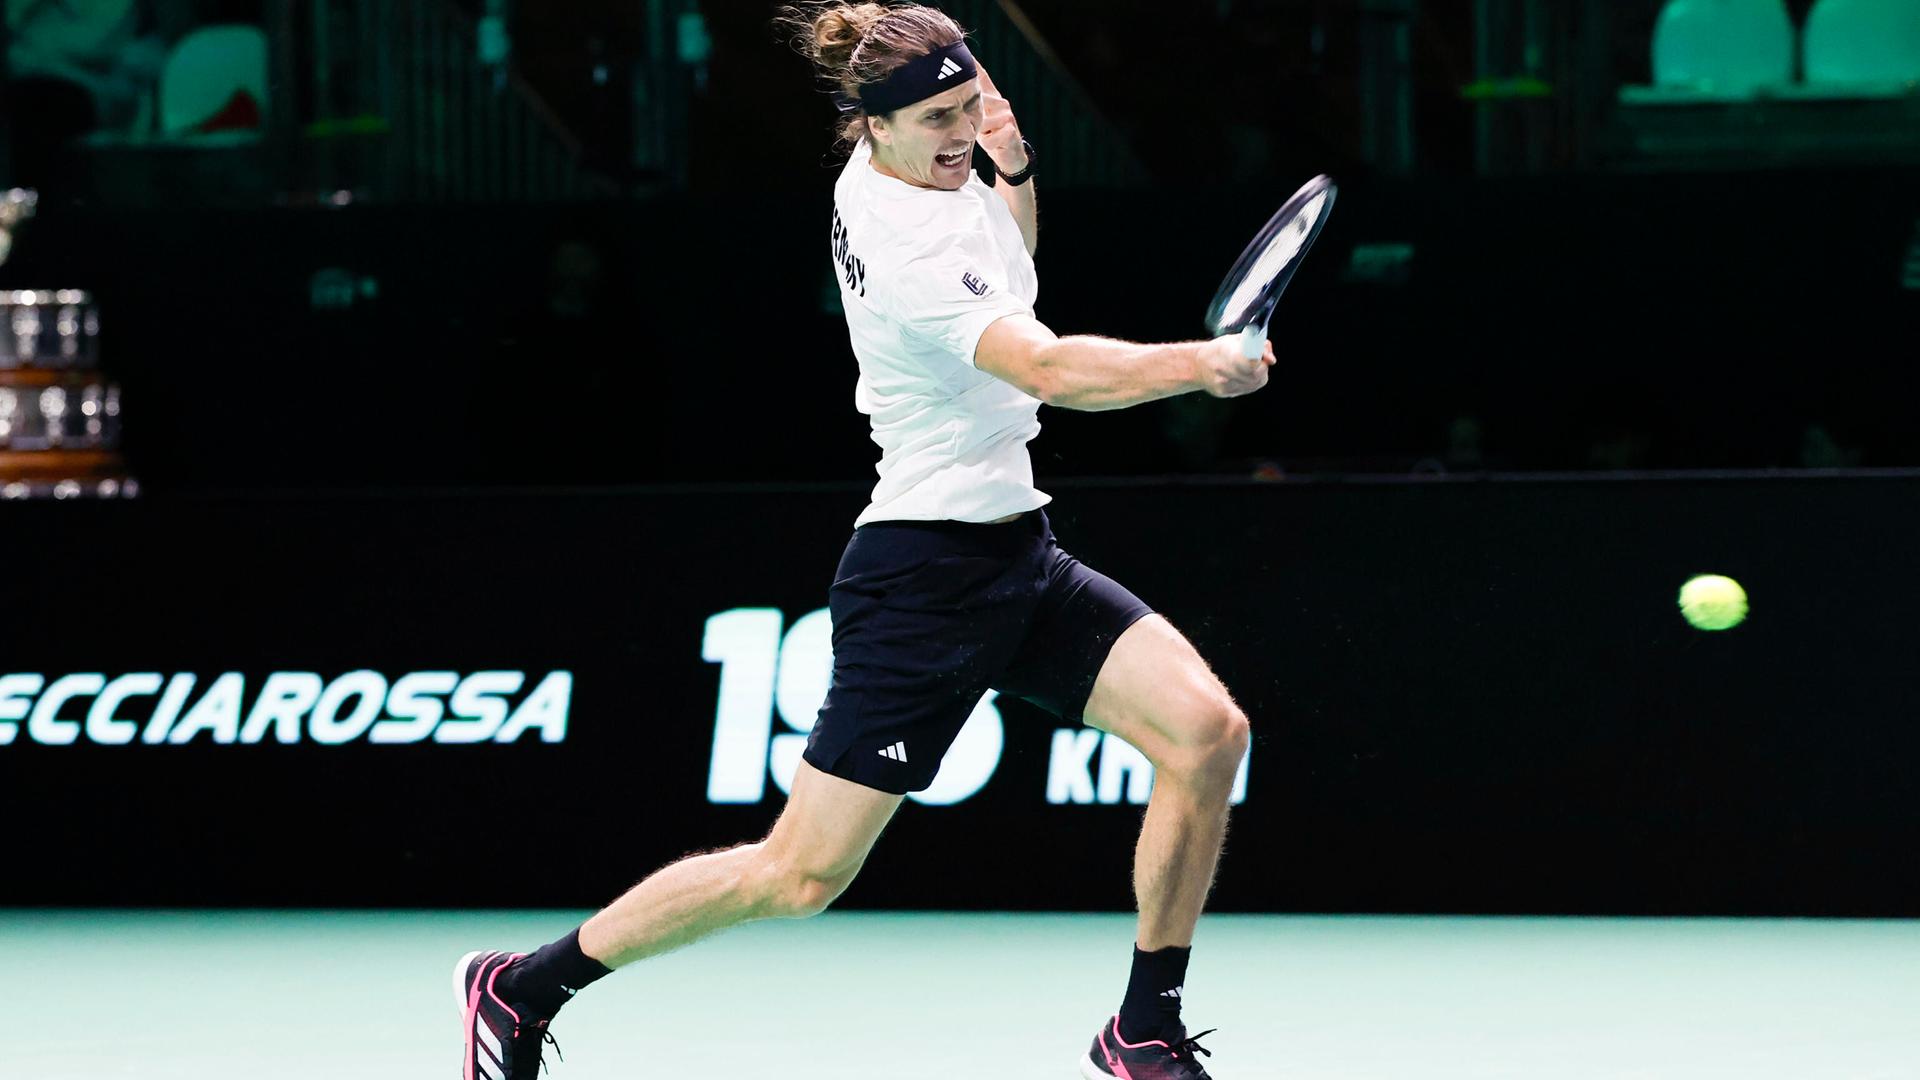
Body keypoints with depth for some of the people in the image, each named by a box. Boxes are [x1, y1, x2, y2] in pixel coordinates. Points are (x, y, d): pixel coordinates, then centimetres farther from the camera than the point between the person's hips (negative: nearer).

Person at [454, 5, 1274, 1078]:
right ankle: (523, 985, 10)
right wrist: (1201, 363, -24)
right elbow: (1049, 369, -32)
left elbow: (1009, 275, 28)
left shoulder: (905, 170, 7)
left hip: (1017, 556, 9)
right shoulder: (899, 245, -22)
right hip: (927, 573, -9)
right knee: (801, 876, -6)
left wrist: (1015, 169, 11)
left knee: (1207, 728, -10)